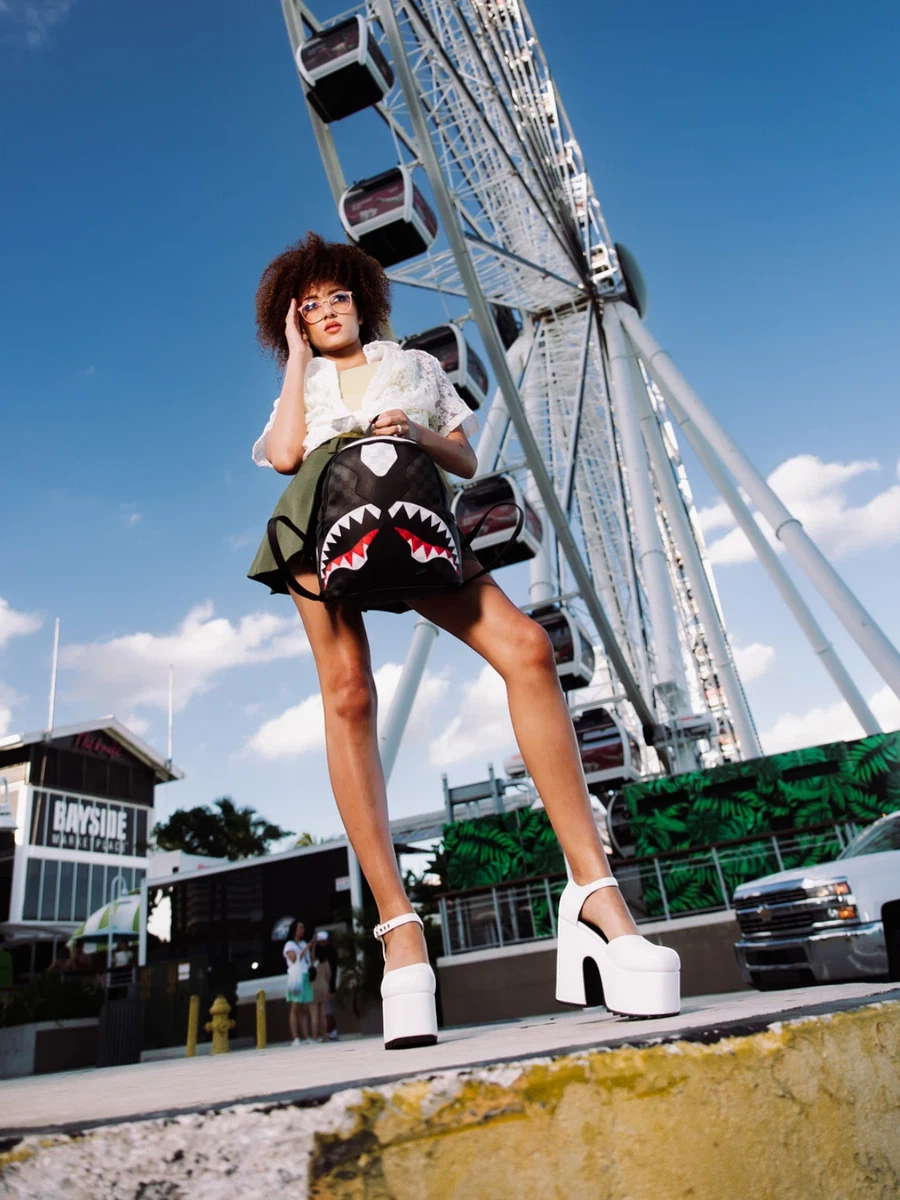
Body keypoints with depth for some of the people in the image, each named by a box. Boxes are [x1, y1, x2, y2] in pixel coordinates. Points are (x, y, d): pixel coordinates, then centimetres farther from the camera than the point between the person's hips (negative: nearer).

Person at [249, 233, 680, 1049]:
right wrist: (297, 358, 18)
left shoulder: (416, 366, 30)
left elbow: (467, 462, 20)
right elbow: (284, 455, 6)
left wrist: (419, 432, -1)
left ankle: (595, 893, -28)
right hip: (323, 516, 1)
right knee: (348, 696, -20)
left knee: (526, 647, -24)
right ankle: (398, 927, -22)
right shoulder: (299, 388, 29)